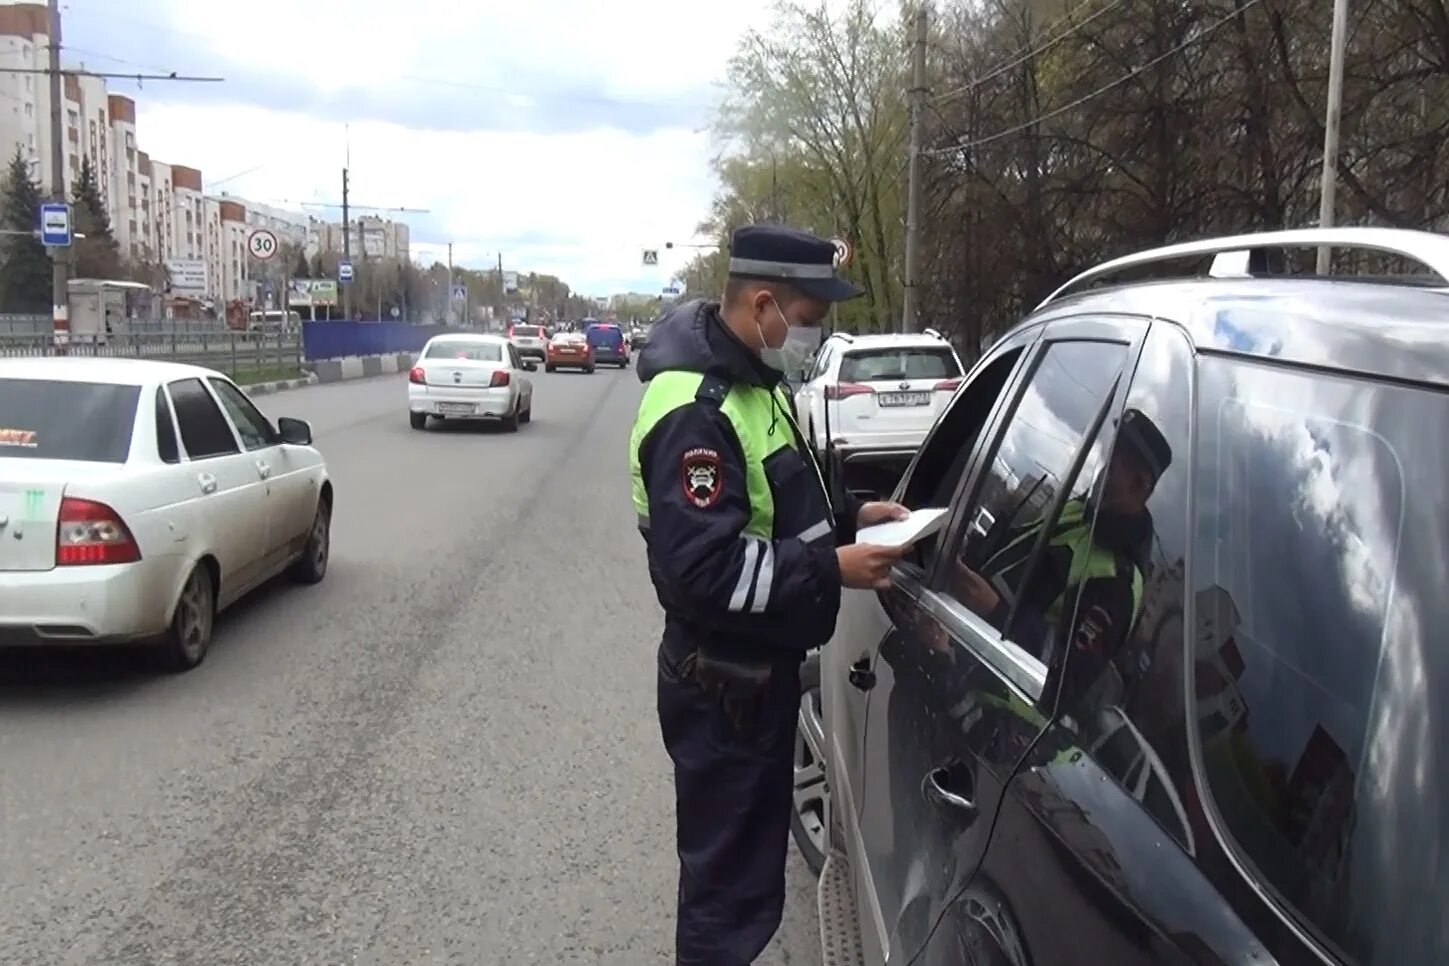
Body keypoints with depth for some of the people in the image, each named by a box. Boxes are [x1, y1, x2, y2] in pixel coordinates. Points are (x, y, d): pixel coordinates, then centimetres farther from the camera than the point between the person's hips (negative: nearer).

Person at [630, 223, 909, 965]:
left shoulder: (750, 383, 9)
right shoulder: (696, 411, -24)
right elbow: (702, 569, -30)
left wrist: (848, 514, 5)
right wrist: (830, 568, -26)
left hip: (757, 669, 10)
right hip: (723, 682, -10)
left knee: (748, 862, 23)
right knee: (730, 880, 3)